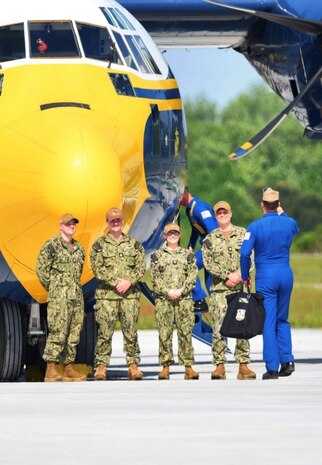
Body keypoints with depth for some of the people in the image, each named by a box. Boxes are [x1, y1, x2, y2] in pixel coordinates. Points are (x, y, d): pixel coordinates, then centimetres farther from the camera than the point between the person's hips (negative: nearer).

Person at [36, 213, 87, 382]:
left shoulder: (78, 248, 16)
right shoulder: (51, 246, -5)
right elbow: (41, 269, -6)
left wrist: (75, 286, 16)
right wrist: (53, 288, -2)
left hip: (77, 297, 7)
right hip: (59, 298, -7)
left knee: (73, 335, 6)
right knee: (57, 333, -12)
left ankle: (69, 368, 9)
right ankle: (51, 371, -11)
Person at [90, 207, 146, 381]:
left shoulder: (134, 244, 12)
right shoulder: (99, 245, 6)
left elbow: (141, 267, 5)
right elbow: (97, 269, -4)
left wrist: (129, 282, -11)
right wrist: (115, 282, -14)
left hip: (130, 293, 2)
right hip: (106, 294, -2)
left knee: (131, 331, 1)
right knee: (105, 331, -4)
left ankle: (133, 365, 5)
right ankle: (101, 366, -2)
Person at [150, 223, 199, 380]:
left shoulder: (188, 255, 12)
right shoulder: (157, 255, 11)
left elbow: (192, 277, 4)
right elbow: (155, 278, 3)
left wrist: (181, 291, -10)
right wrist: (167, 292, -11)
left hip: (184, 298, 0)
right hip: (163, 299, 0)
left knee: (185, 332, -4)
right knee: (164, 333, -3)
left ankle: (188, 366, -3)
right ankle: (165, 367, 0)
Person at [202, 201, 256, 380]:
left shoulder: (243, 233, 10)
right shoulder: (210, 239, 10)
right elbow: (208, 263, 1)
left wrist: (239, 275, -12)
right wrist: (227, 276, -11)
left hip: (241, 286, 0)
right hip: (219, 289, 0)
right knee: (219, 326, -7)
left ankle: (243, 365, 0)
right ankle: (220, 366, -6)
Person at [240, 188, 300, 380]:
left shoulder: (255, 226, -9)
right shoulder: (289, 223, 1)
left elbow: (245, 252, -15)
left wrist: (245, 275, -1)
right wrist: (282, 213, 23)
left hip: (265, 277, -3)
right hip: (285, 274, 3)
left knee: (268, 321, -1)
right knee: (282, 319, 17)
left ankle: (272, 368, -3)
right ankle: (287, 360, 5)